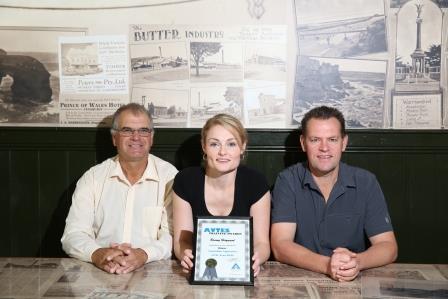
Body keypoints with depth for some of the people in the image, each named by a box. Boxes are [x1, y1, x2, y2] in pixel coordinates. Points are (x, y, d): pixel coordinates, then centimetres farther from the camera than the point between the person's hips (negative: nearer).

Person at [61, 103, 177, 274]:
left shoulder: (169, 176, 3)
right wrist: (97, 254, -22)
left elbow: (174, 234, -5)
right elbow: (73, 235, 0)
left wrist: (144, 254, -25)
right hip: (99, 273, 1)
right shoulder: (92, 177, 8)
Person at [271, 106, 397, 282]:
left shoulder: (366, 182, -1)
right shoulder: (288, 181, -5)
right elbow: (280, 246, -13)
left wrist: (357, 262, -25)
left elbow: (388, 247, -4)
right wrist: (326, 265, -29)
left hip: (354, 281, 2)